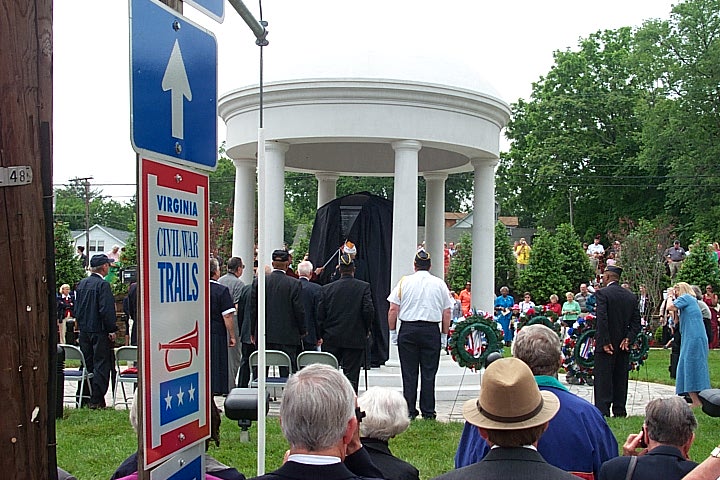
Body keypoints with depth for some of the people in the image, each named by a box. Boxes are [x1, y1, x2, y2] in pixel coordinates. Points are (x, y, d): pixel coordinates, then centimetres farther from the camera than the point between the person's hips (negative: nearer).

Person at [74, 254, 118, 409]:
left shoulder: (81, 283, 10)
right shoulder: (103, 284, -14)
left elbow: (77, 308, 14)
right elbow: (106, 310, -19)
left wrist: (81, 325, 20)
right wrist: (112, 330, -12)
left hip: (84, 331, 7)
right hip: (99, 331, -7)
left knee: (87, 365, 15)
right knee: (101, 365, -2)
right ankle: (96, 400, -2)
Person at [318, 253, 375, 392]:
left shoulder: (327, 288, 2)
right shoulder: (364, 287, -5)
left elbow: (320, 314, 2)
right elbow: (369, 310, -11)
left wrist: (320, 336, 11)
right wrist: (366, 329, 5)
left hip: (331, 339, 2)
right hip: (355, 339, -2)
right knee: (351, 375, 3)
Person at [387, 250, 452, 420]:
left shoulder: (404, 282, 2)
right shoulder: (439, 284, 6)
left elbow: (393, 310, -1)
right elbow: (447, 313, 6)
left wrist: (393, 331, 7)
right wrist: (445, 335, 12)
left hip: (408, 329, 0)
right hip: (431, 330, 1)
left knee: (409, 373, 5)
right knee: (429, 373, 6)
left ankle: (409, 411, 7)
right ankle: (428, 412, 9)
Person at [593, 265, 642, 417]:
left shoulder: (602, 293, -10)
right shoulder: (631, 296, 9)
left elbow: (602, 319, -19)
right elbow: (636, 322, 5)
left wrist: (605, 342, -17)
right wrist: (628, 339, -1)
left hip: (606, 344, -6)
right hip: (623, 346, 6)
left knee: (603, 380, -1)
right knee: (621, 379, 12)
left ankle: (602, 412, -4)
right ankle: (620, 412, 16)